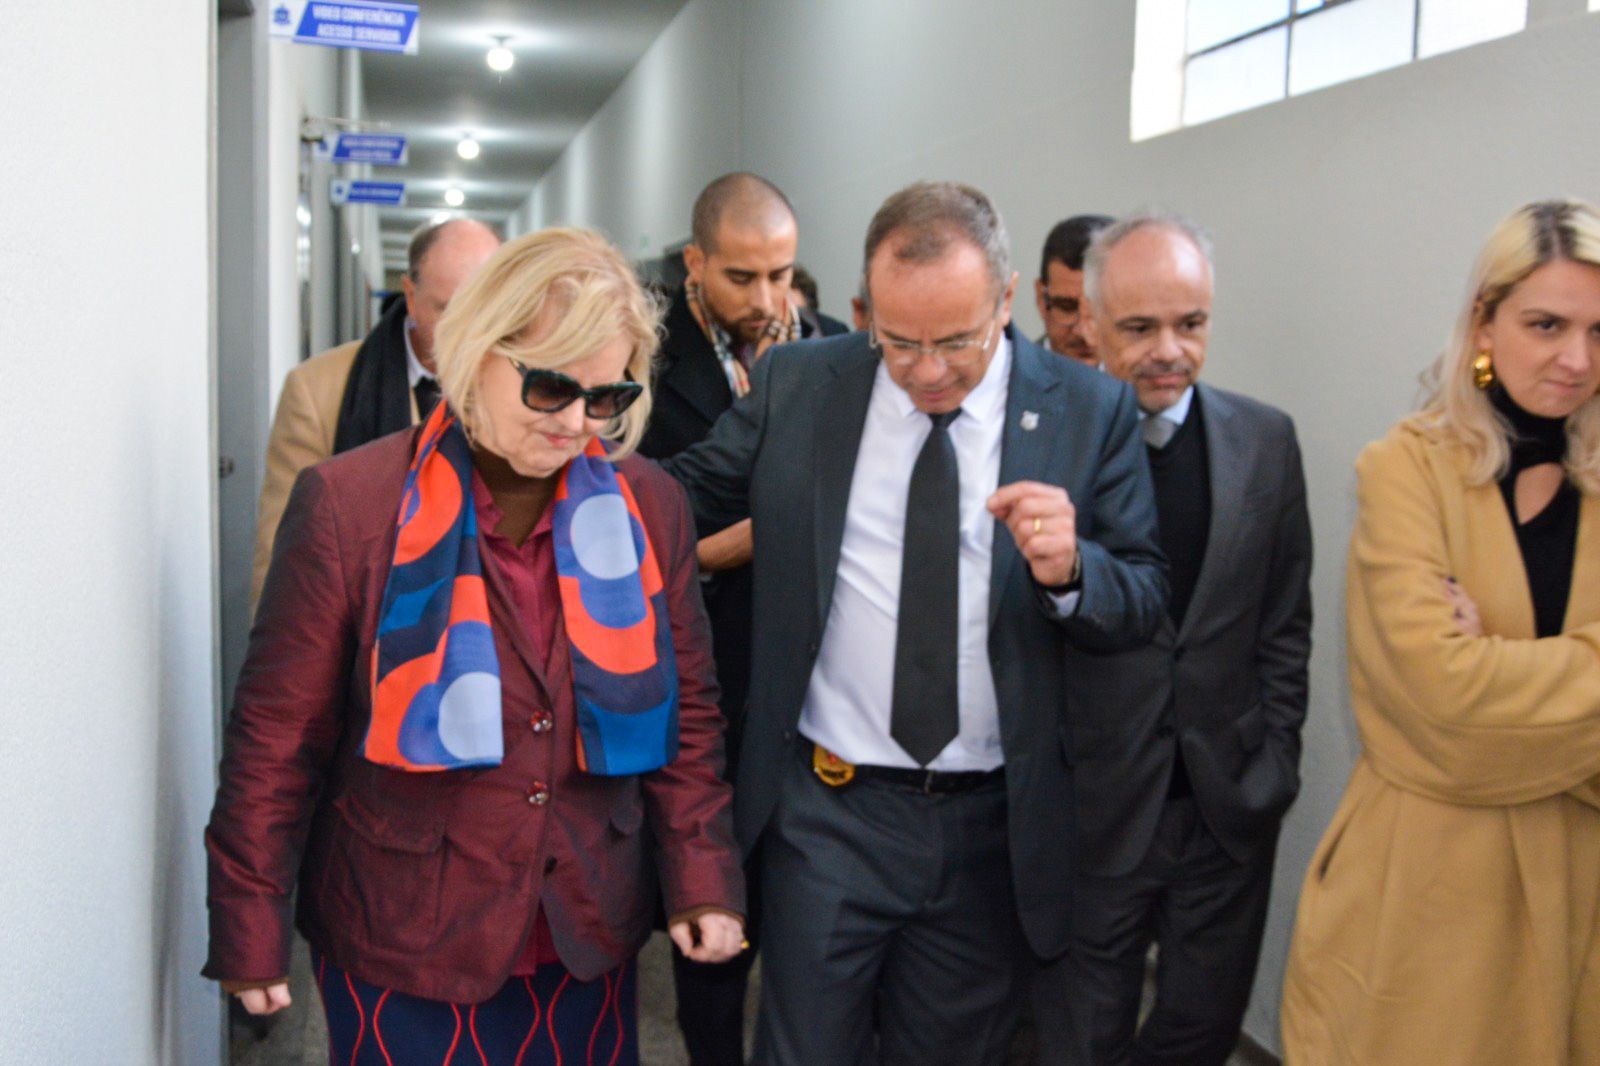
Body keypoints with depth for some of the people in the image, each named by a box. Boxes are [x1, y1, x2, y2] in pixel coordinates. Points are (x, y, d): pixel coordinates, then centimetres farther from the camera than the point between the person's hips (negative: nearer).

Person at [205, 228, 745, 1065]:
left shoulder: (649, 508, -1)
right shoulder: (347, 503, -11)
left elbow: (686, 708, 6)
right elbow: (279, 732, -6)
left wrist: (700, 877, 2)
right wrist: (251, 931, -3)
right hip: (398, 944, -3)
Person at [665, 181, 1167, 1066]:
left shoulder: (1091, 410, -5)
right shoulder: (794, 385, -2)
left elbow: (1143, 604, -3)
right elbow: (678, 500, 8)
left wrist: (1068, 569, -24)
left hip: (995, 827, 1)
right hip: (829, 808, 0)